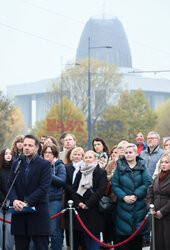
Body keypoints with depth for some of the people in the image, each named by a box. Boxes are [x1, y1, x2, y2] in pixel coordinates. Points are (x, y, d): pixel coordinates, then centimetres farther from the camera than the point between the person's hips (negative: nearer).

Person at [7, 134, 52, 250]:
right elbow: (10, 185, 6)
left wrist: (27, 202, -18)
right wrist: (14, 200, -14)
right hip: (19, 212, 4)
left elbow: (43, 188, -10)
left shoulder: (45, 164, -1)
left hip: (38, 211, -4)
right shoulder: (16, 164, 13)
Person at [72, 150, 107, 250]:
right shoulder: (80, 172, 13)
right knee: (86, 234, 7)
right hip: (82, 208, 4)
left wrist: (88, 203, -14)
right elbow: (74, 188, 10)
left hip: (94, 208, -4)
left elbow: (101, 190, -10)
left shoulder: (101, 172, -2)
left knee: (95, 233, -5)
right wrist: (78, 202, -6)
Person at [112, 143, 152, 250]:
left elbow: (148, 183, -6)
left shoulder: (142, 166, 5)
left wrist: (136, 195, -15)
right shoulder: (120, 167, 4)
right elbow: (114, 184, 0)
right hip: (123, 205, 0)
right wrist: (124, 196, -13)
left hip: (139, 206, 0)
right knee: (122, 234, -3)